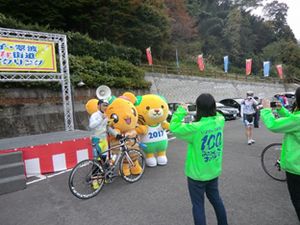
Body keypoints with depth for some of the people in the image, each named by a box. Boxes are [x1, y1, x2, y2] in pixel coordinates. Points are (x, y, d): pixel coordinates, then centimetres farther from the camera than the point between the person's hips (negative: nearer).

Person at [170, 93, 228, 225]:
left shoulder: (195, 128, -28)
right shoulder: (220, 121, -12)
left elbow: (173, 127, -17)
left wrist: (181, 111, -11)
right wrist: (209, 108, 2)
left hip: (197, 174, -6)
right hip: (214, 171, 6)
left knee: (198, 205, 12)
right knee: (215, 198, 28)